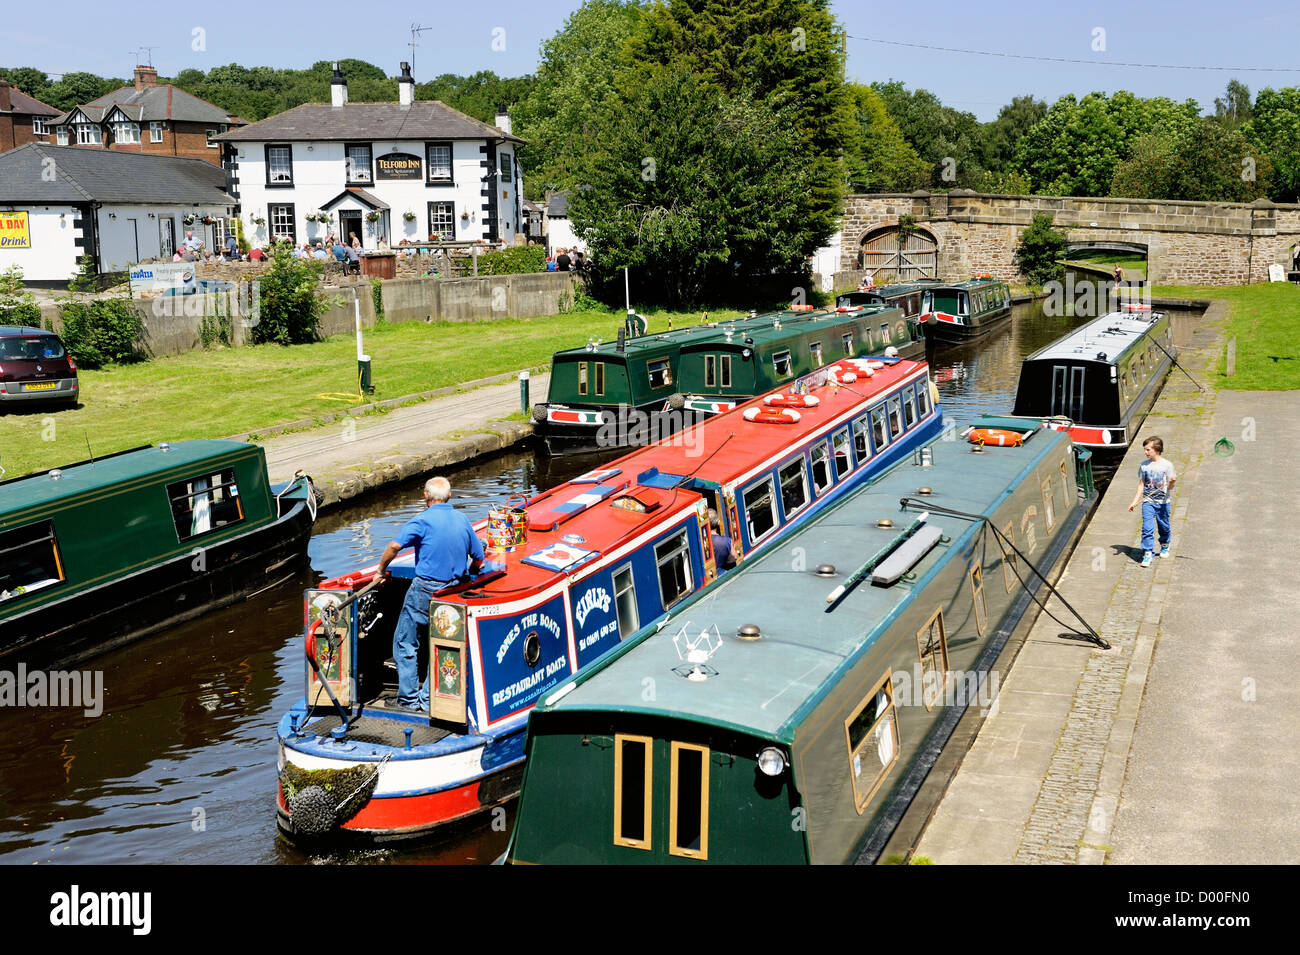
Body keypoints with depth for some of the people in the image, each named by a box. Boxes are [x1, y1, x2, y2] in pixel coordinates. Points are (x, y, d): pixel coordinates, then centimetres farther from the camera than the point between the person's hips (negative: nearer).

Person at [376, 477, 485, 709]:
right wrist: (465, 574, 31)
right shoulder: (463, 520, 7)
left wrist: (381, 570, -7)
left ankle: (409, 698, 7)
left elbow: (395, 545, -21)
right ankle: (429, 699, 13)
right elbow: (478, 558, 13)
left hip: (425, 590, -5)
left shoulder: (423, 520, -9)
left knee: (405, 643, 7)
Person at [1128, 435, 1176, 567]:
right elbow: (1141, 485, 7)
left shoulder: (1167, 465, -6)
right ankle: (1147, 554, -9)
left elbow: (1169, 487, -5)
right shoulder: (1143, 466, 1)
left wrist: (1172, 481, -27)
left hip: (1163, 502, -1)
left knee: (1164, 527, 14)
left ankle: (1165, 546, 40)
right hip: (1148, 502, 1)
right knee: (1147, 528, -11)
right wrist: (1134, 502, 3)